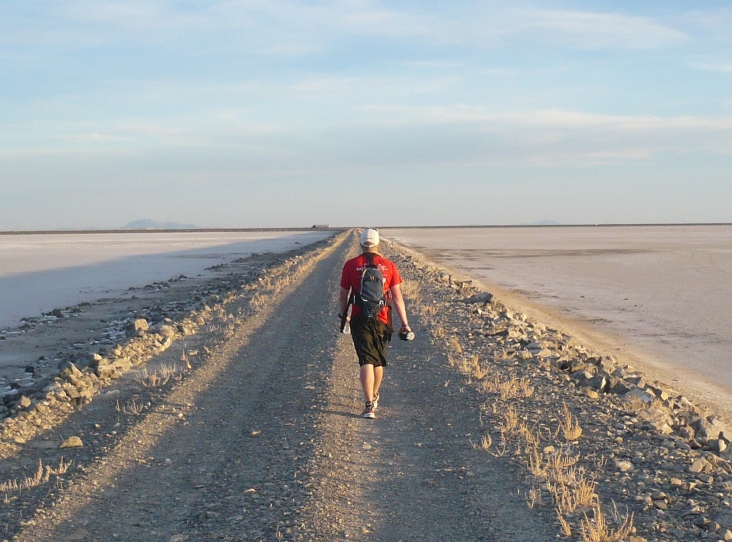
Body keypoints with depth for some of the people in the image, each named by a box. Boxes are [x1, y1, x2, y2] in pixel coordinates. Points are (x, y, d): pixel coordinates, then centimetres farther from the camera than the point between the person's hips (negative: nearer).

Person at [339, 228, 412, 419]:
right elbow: (397, 296, -2)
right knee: (379, 360, 19)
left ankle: (369, 406, -15)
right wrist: (405, 323, 0)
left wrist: (343, 315, 20)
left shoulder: (351, 265, -2)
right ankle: (374, 397, 39)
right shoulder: (388, 265, 0)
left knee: (366, 361, -4)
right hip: (382, 320, 2)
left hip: (360, 319, -2)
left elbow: (343, 295, 3)